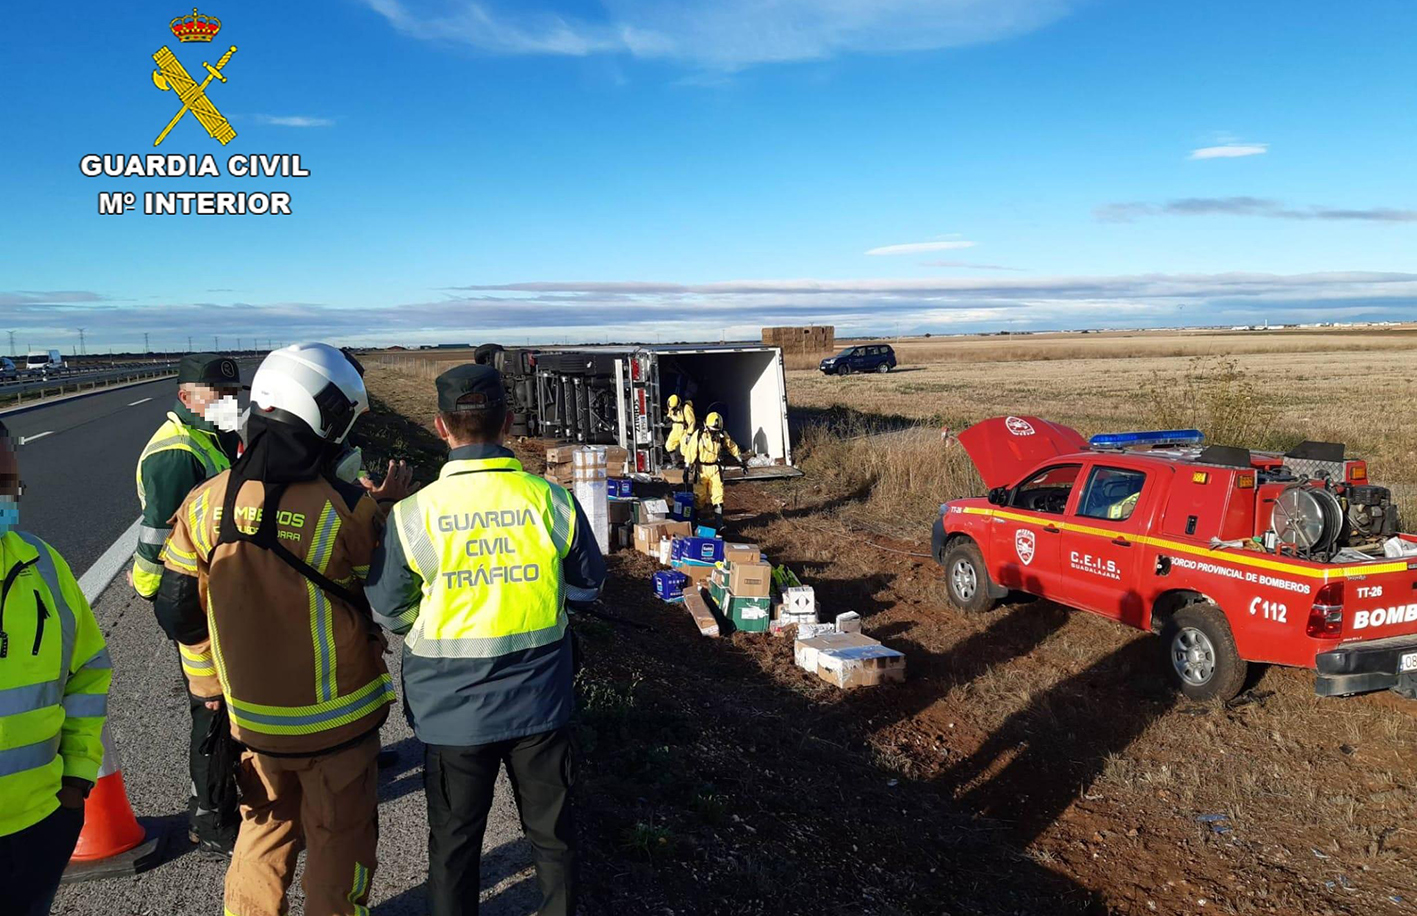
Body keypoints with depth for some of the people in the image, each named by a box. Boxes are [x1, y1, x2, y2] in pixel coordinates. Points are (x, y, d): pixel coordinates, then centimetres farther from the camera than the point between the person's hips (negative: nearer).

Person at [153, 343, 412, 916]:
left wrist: (211, 683, 15)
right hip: (335, 718, -4)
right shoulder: (347, 511, -24)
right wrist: (388, 507, 3)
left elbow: (179, 610, 0)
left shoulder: (205, 504, -8)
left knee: (265, 827, 26)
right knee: (339, 840, 16)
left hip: (250, 714, 5)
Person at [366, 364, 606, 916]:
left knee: (454, 843, 19)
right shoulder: (551, 501, -11)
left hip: (453, 710, -1)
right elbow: (588, 586, 2)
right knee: (551, 833, 20)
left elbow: (390, 612, -4)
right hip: (540, 703, 1)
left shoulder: (414, 515, -15)